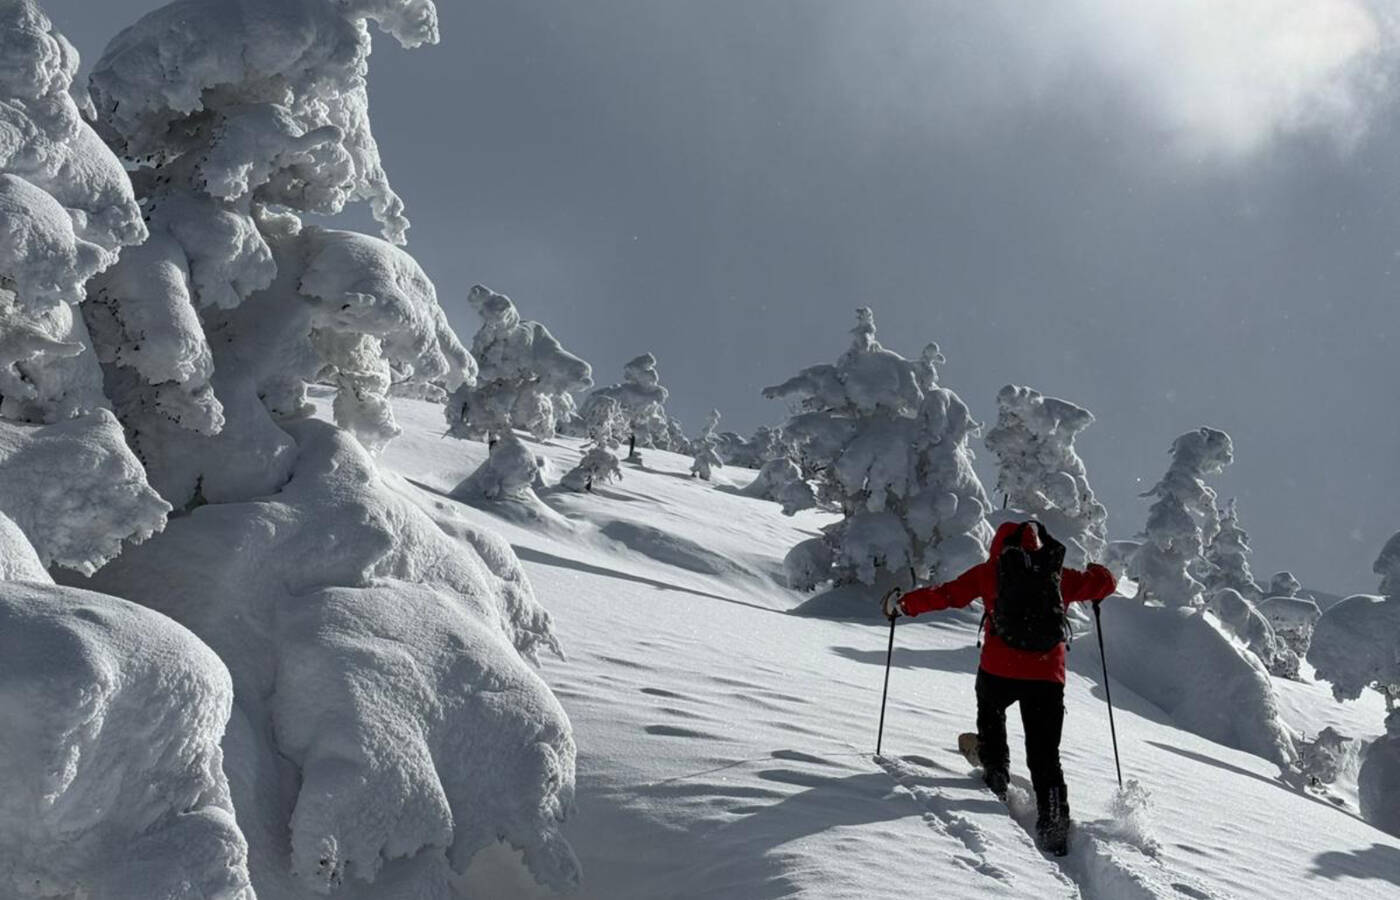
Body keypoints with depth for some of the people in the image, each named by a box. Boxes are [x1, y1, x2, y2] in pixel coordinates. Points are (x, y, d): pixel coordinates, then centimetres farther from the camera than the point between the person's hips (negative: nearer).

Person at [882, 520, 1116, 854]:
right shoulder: (1058, 576, 8)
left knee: (990, 713, 35)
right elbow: (1104, 583, 14)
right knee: (1045, 755, 7)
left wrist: (903, 604, 12)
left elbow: (947, 594, 1)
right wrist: (1096, 575, 37)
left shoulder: (991, 572, 3)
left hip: (998, 670, -1)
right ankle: (1054, 821, -3)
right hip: (1048, 676, 1)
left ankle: (995, 771, 30)